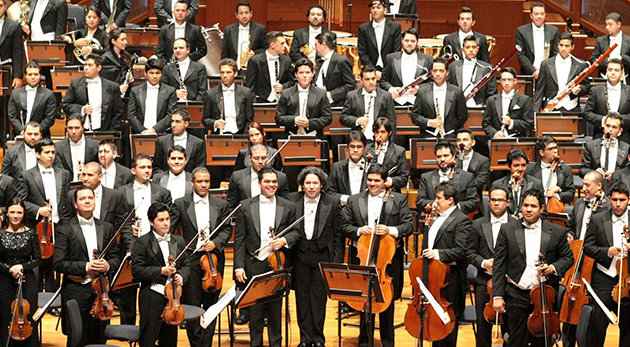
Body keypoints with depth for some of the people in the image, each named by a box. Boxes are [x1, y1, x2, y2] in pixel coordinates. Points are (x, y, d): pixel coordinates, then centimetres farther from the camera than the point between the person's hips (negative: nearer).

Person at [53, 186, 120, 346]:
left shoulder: (107, 228, 11)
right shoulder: (64, 230, -2)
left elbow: (115, 258, 13)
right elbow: (59, 264, -8)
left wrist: (108, 266, -9)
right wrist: (85, 267, -16)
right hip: (76, 293, -4)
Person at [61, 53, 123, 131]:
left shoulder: (112, 87, 4)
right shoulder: (75, 83, 9)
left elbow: (117, 114, 6)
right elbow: (65, 105, 9)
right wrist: (82, 109, -7)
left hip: (102, 133, -1)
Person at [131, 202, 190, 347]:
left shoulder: (179, 242, 13)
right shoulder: (142, 242, -4)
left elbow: (186, 265, 16)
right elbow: (137, 271, -9)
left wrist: (181, 276, -6)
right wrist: (160, 271, -16)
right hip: (152, 297, -5)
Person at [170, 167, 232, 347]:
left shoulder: (221, 205, 8)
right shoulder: (181, 204, 3)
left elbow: (227, 230, 7)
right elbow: (168, 229, -1)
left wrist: (215, 243, -11)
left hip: (214, 259, 2)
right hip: (191, 258, -2)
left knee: (212, 304, 7)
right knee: (191, 305, 0)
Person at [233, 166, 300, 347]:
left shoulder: (288, 207, 5)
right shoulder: (245, 206, 2)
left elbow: (296, 232, 12)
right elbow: (239, 239, 1)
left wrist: (284, 240, -11)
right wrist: (239, 266, -5)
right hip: (254, 266, 0)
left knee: (275, 308, 8)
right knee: (254, 309, 6)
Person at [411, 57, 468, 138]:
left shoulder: (456, 92, 7)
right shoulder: (422, 91, 8)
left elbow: (462, 116, 13)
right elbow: (414, 116, 8)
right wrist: (429, 122, -8)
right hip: (428, 137, 0)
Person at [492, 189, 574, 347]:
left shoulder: (557, 232, 2)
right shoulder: (507, 230, 1)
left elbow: (568, 257, 12)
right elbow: (498, 265, 0)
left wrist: (553, 268, -10)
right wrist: (497, 295, -5)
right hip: (516, 296, 0)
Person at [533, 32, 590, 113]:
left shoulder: (580, 65, 9)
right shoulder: (546, 64, 8)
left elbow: (587, 86, 16)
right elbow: (539, 90, 8)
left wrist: (579, 89, -8)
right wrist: (536, 112, -1)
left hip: (572, 109, 1)